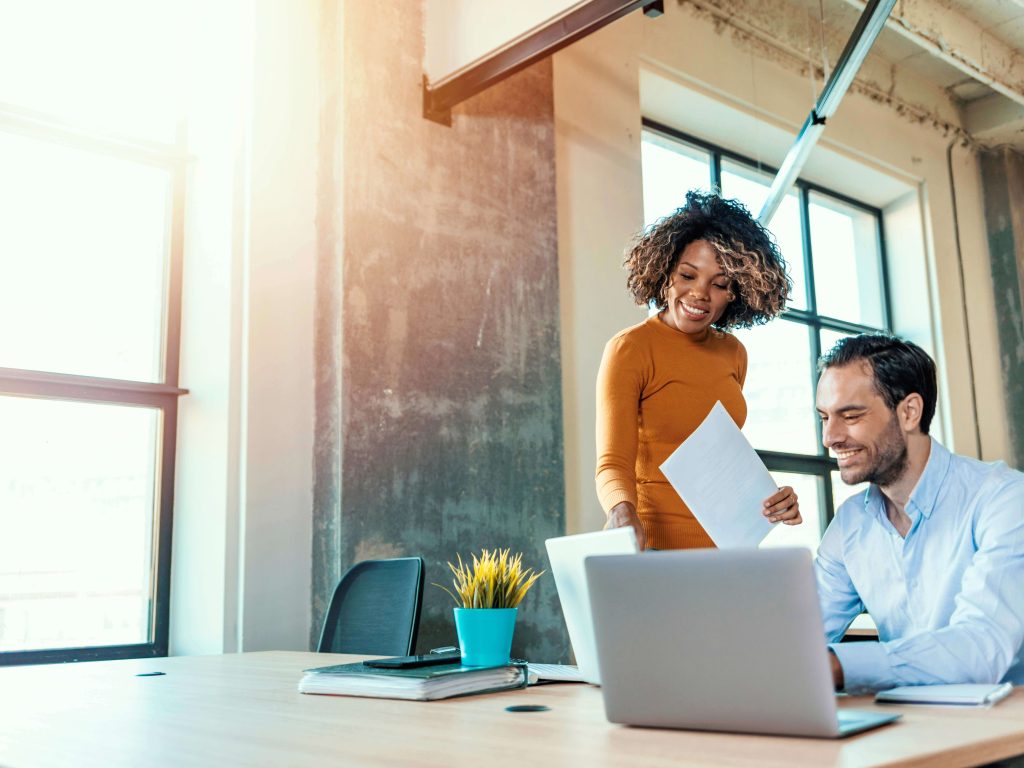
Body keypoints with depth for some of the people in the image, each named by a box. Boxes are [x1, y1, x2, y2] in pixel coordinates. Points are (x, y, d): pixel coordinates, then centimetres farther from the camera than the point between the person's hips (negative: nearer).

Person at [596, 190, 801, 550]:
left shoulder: (733, 353, 9)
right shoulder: (629, 349, -9)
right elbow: (613, 463, -16)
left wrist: (767, 498, 0)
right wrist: (623, 514, -36)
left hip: (727, 543, 5)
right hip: (656, 543, -5)